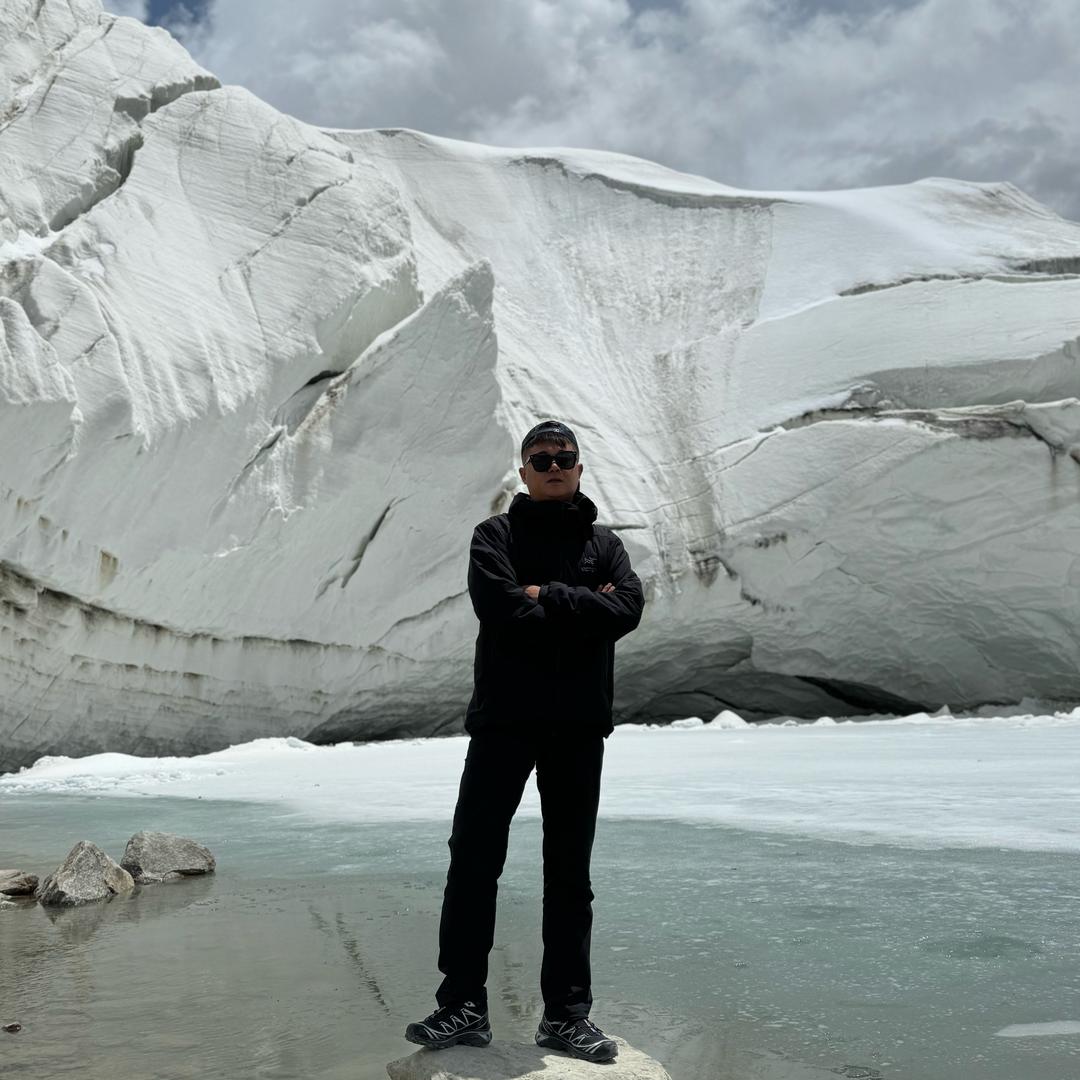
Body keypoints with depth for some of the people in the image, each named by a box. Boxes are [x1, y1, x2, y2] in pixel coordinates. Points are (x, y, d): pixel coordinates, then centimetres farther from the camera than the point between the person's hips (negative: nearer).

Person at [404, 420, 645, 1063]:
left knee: (570, 871, 7)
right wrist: (584, 605, -8)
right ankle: (463, 1006, 9)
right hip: (503, 717, -2)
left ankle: (567, 1013, 16)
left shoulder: (605, 544, 13)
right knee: (474, 859, -2)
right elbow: (499, 605, -13)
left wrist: (546, 597, -12)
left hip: (579, 724, 2)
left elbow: (627, 609, -6)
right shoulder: (497, 535, 6)